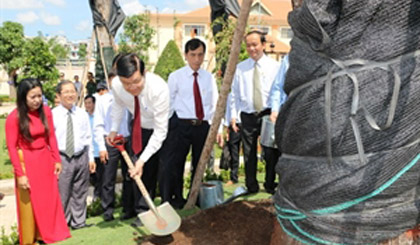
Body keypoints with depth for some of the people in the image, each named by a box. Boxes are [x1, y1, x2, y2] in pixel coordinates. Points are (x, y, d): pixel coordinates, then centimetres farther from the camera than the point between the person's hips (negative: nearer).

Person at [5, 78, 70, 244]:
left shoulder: (45, 111, -3)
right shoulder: (14, 117, -15)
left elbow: (51, 137, 5)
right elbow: (11, 147, -13)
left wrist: (57, 160, 5)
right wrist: (20, 174, -14)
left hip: (45, 160, 4)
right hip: (26, 162, -4)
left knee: (49, 199, 14)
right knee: (29, 203, 8)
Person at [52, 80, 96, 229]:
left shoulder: (82, 114, 5)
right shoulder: (53, 115, -5)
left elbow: (88, 137, 9)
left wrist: (91, 158, 7)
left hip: (81, 157, 3)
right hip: (62, 158, -3)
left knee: (80, 193, 12)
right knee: (62, 193, 2)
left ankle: (79, 222, 25)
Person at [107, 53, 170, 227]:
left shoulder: (159, 88, -39)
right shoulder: (116, 85, -24)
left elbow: (160, 131, -33)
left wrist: (143, 160, -33)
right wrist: (114, 130, -3)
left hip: (159, 129, -4)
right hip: (138, 127, 4)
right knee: (137, 172, 3)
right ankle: (142, 211, 16)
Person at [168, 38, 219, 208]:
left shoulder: (209, 78, 9)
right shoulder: (175, 76, 0)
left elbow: (215, 105, 11)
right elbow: (169, 104, 1)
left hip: (203, 125, 3)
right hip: (183, 124, -3)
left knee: (199, 162, 12)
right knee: (178, 162, 2)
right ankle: (177, 198, 18)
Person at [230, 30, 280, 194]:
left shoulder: (274, 66, 3)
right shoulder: (240, 68, 7)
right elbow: (235, 94, 8)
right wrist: (233, 115, 2)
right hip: (247, 116, 2)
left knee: (270, 153, 1)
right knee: (249, 154, 8)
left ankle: (270, 186, 19)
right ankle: (251, 188, 20)